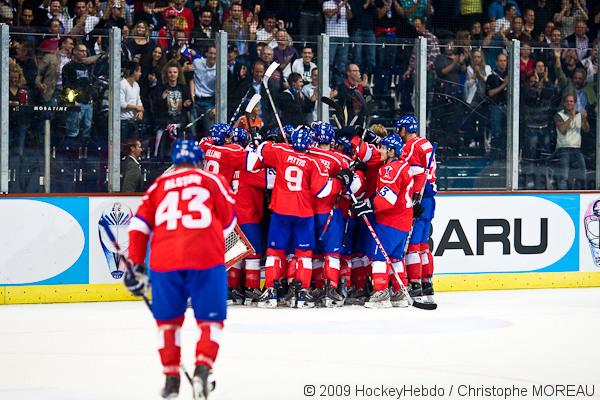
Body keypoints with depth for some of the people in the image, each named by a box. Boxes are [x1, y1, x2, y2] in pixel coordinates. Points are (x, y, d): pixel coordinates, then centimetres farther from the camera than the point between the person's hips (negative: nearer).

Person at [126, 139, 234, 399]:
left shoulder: (158, 186, 20)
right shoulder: (212, 182, 16)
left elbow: (139, 226, 12)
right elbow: (228, 220, 20)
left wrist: (136, 266, 16)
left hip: (165, 260, 2)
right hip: (206, 259, -1)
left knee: (168, 319, 19)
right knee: (210, 319, 9)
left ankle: (171, 378, 18)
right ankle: (202, 369, -12)